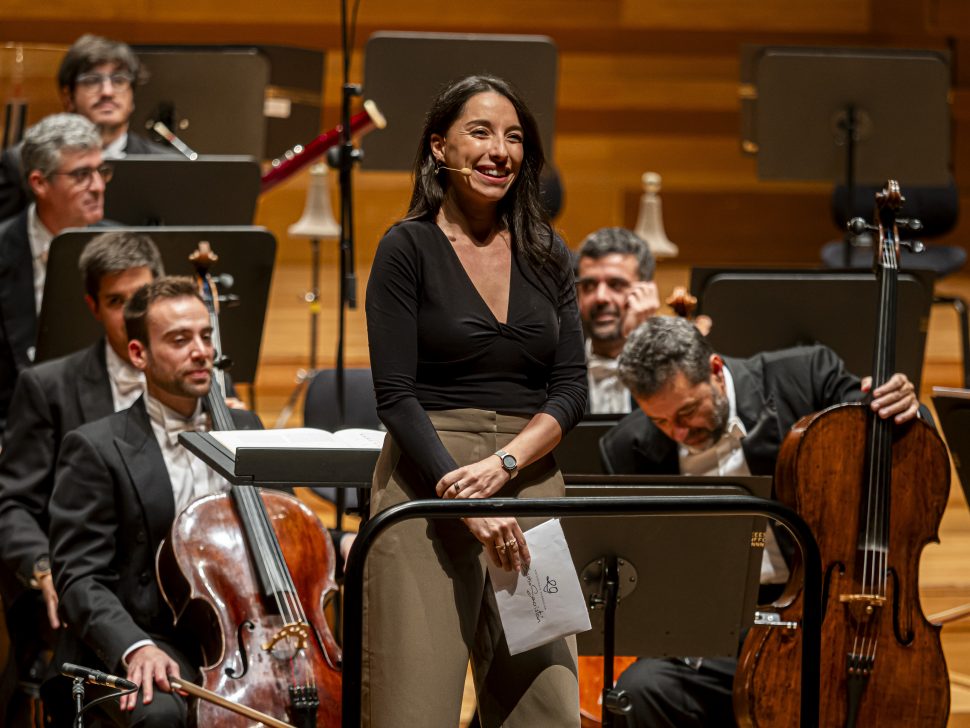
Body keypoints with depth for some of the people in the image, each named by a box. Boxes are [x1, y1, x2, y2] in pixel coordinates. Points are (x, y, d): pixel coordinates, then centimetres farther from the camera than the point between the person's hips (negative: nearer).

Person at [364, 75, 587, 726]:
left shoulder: (546, 255, 12)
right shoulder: (409, 249, 0)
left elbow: (571, 390, 6)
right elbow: (395, 395, -8)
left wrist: (502, 464, -11)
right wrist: (465, 498, -19)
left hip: (529, 484, 4)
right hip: (429, 486, -4)